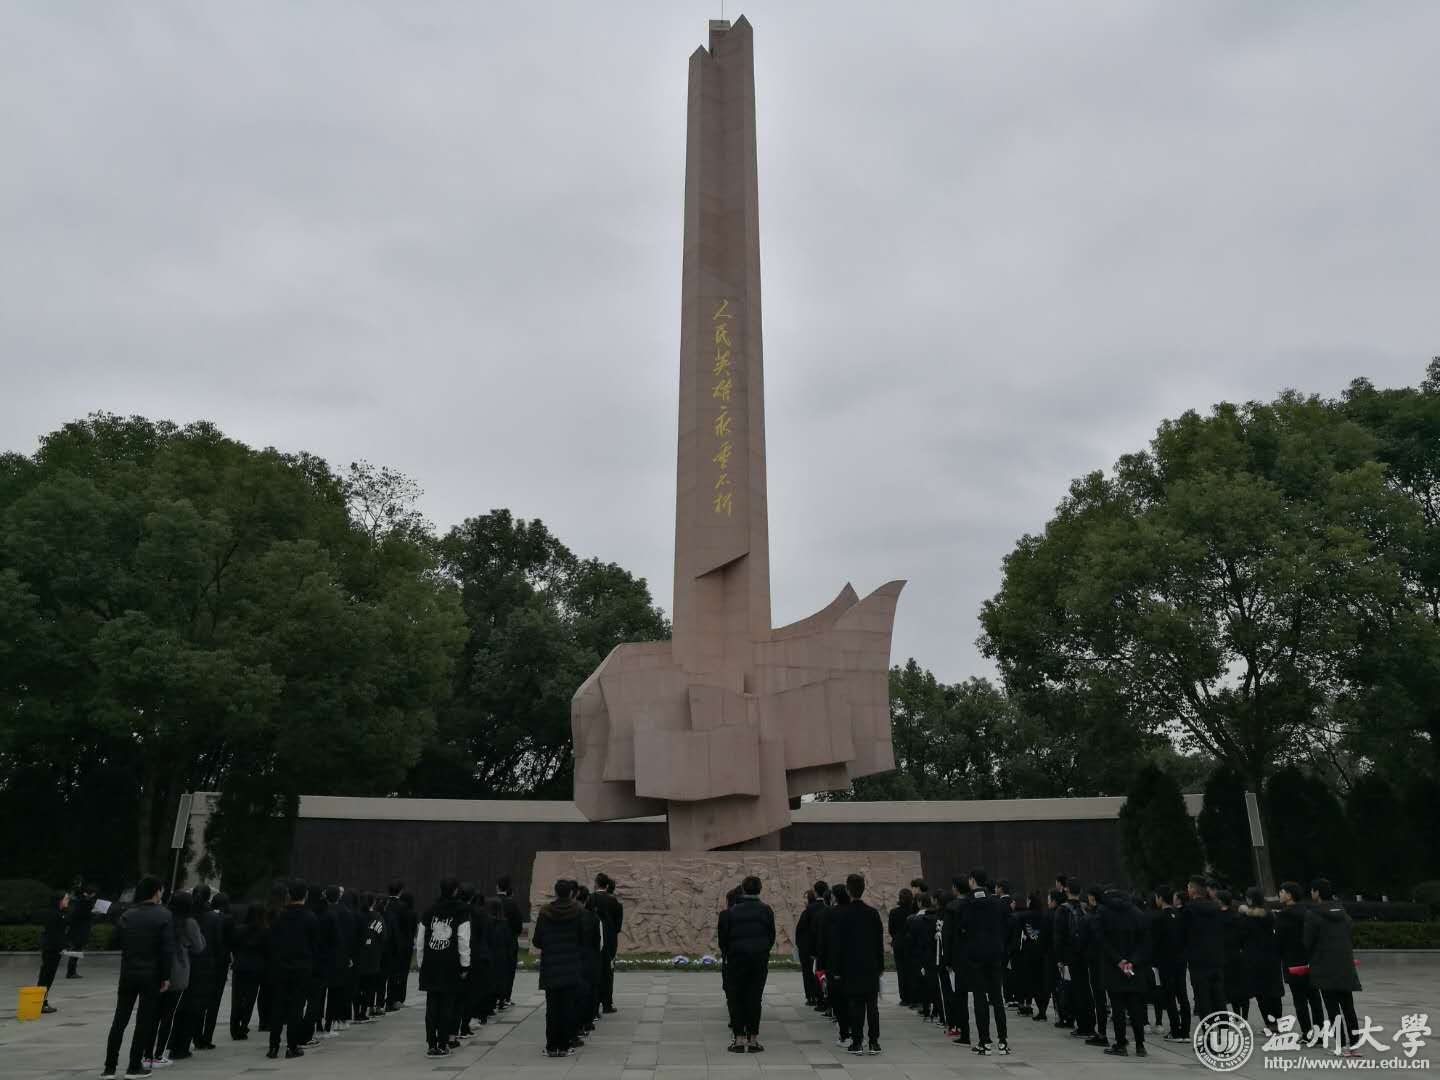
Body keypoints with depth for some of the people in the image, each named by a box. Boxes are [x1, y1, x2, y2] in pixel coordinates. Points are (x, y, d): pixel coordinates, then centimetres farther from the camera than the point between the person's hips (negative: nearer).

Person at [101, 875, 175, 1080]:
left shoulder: (127, 915, 1)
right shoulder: (164, 915, -11)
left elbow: (116, 942, 5)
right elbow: (167, 949, -14)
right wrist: (165, 976, -5)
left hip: (128, 974, 4)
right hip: (151, 975, -4)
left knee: (119, 1020, 11)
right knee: (144, 1021, 5)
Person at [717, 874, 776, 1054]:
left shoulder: (731, 911, -3)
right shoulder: (766, 910, -2)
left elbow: (724, 937, -1)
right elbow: (772, 935, 1)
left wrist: (726, 955, 13)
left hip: (737, 958, 0)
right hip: (760, 958, 1)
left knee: (738, 998, 7)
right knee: (755, 998, 5)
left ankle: (740, 1039, 5)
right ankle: (753, 1039, 6)